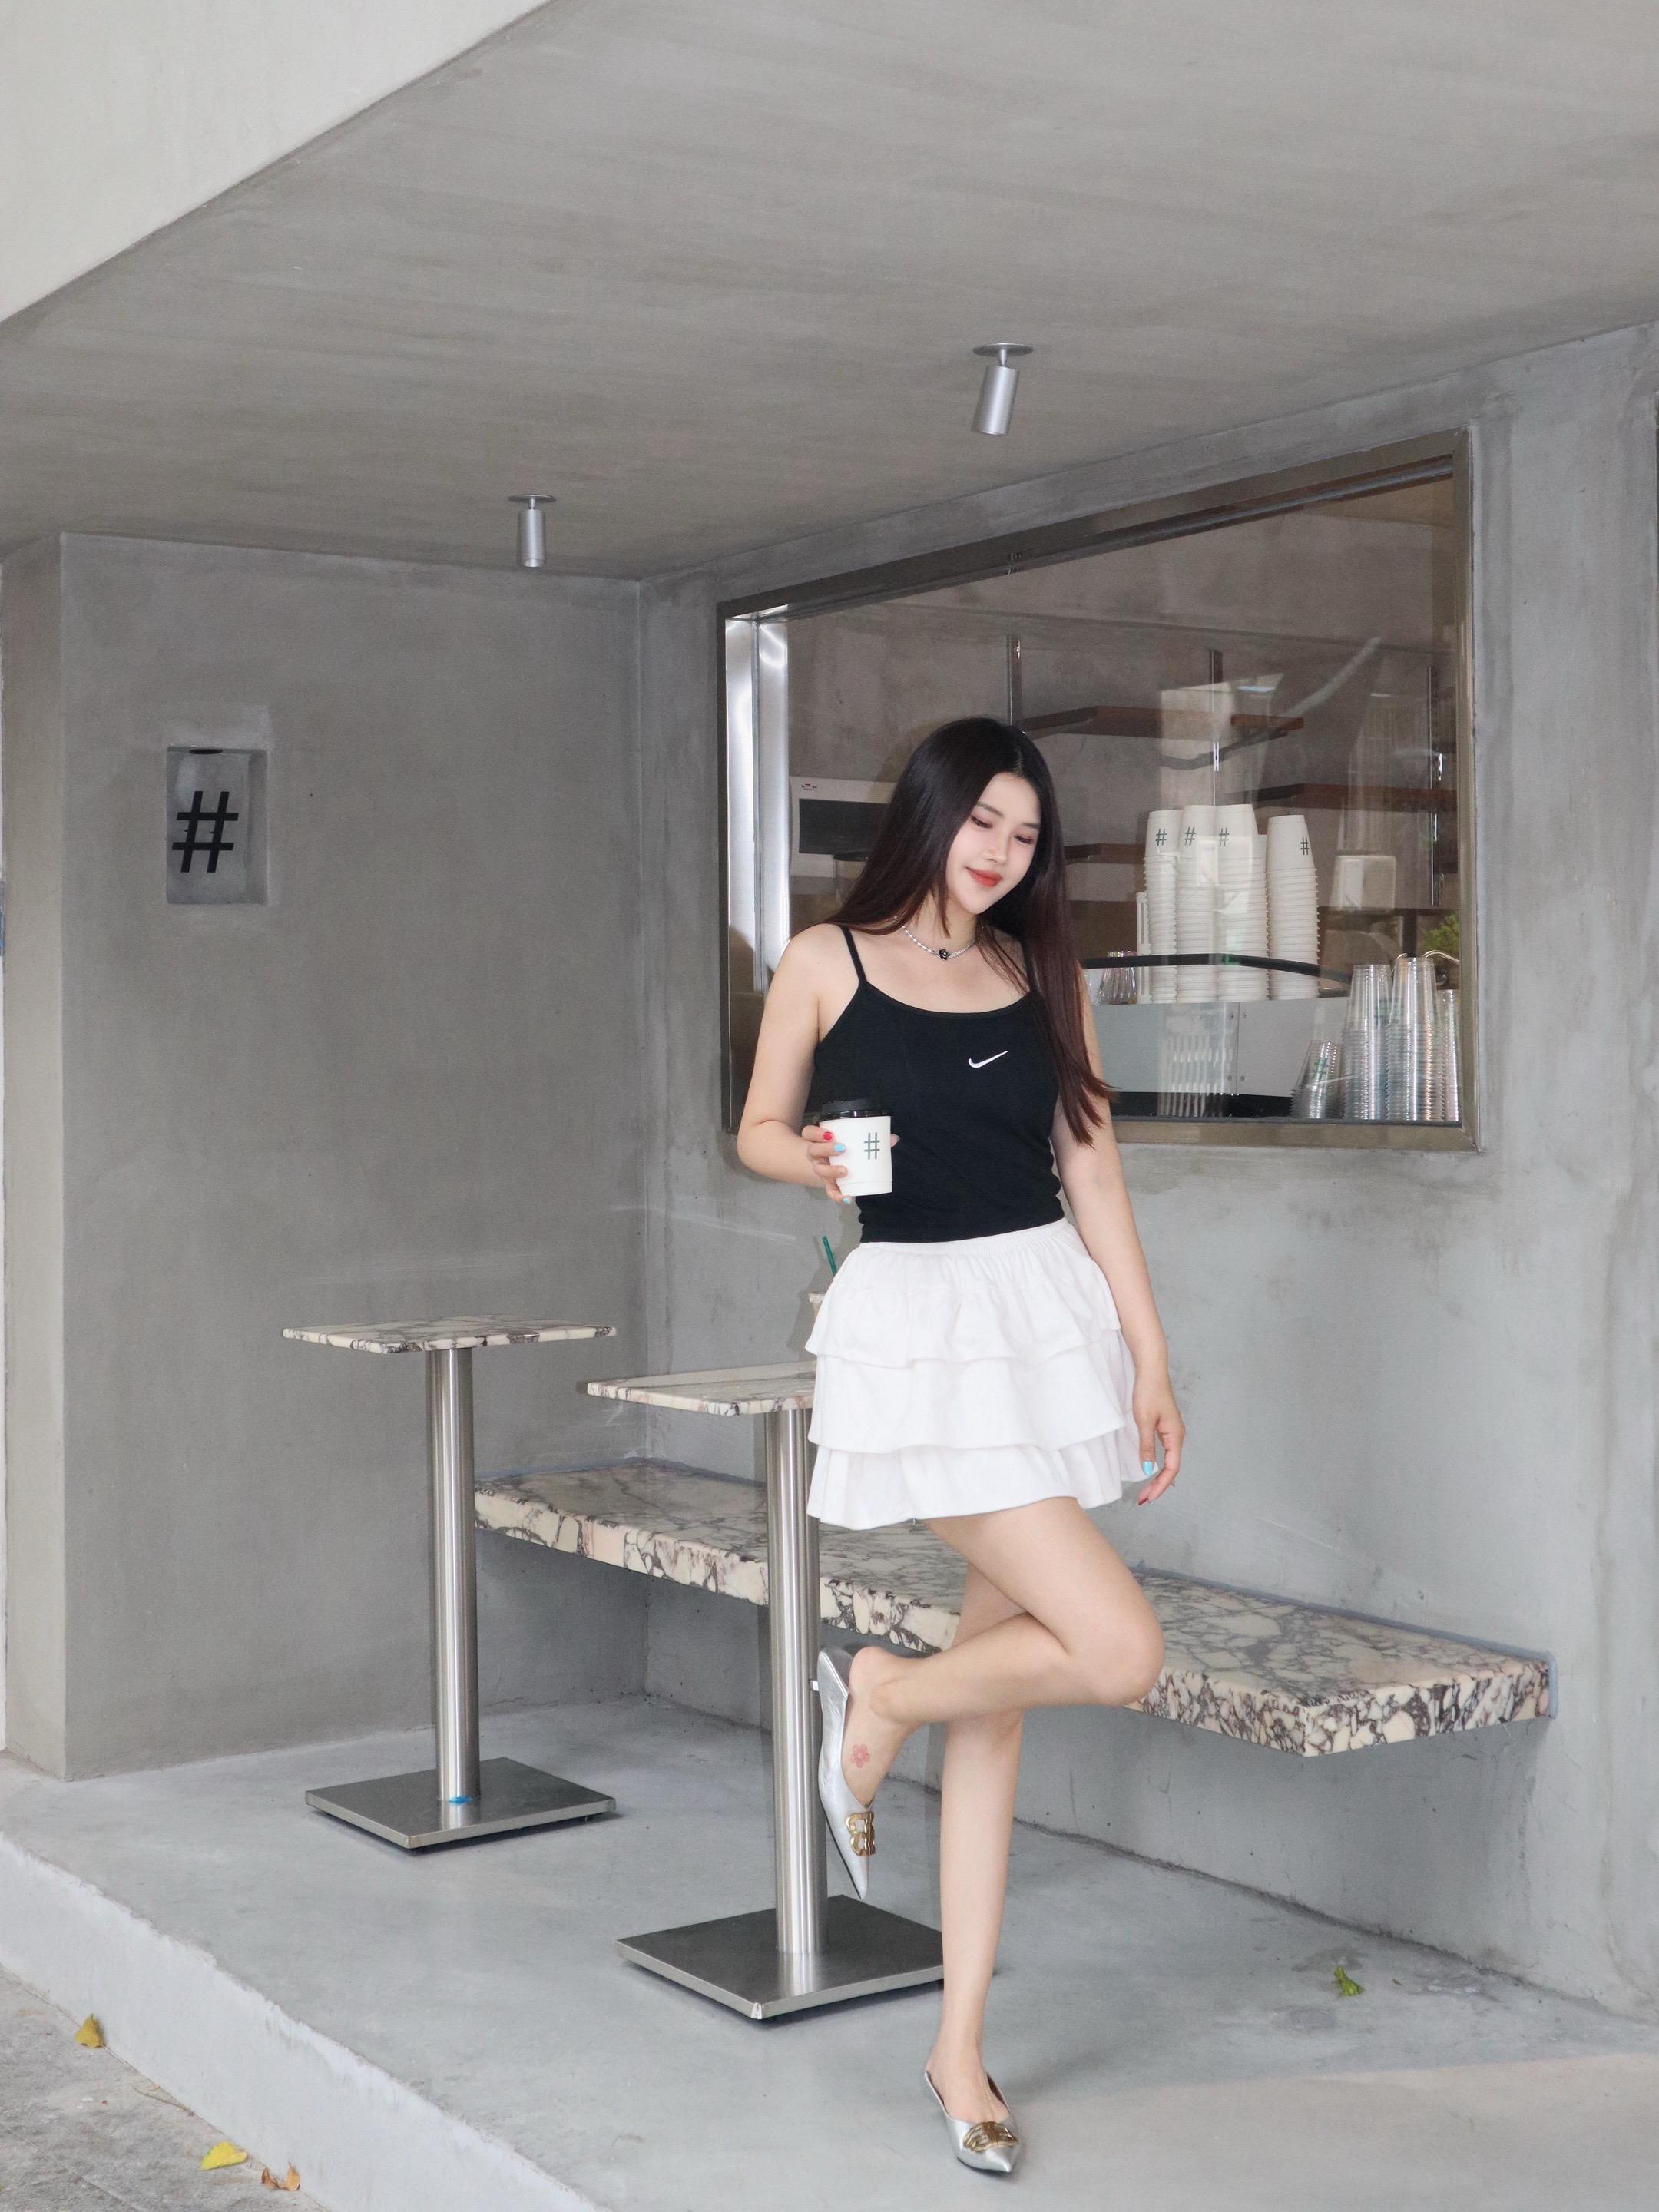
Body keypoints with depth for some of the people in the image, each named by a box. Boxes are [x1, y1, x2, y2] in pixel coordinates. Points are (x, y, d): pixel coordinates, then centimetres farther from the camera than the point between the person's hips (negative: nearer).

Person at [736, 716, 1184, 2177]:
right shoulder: (830, 963, 2)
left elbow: (1093, 1174, 11)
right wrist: (817, 1159, -14)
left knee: (997, 1700, 7)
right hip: (914, 1321, -4)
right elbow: (759, 1130, 9)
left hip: (1050, 1308, 4)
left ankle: (960, 2051, 18)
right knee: (1118, 1648, -16)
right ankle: (882, 1695, 12)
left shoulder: (1048, 977, 11)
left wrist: (1151, 1356, 6)